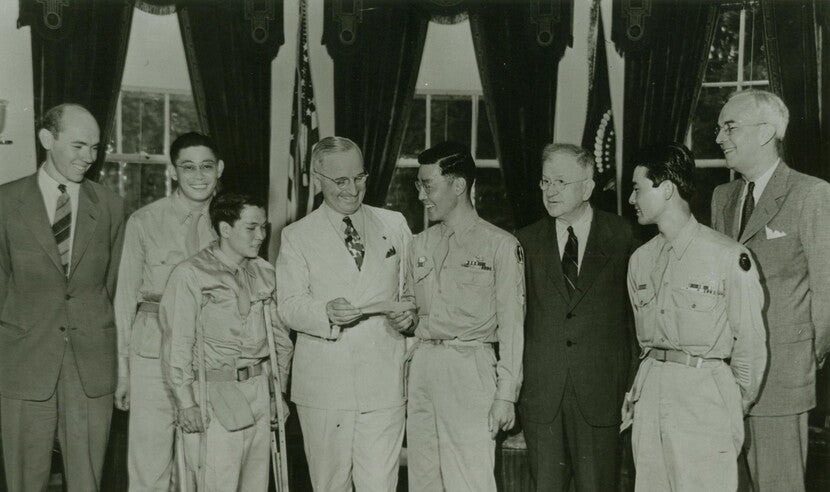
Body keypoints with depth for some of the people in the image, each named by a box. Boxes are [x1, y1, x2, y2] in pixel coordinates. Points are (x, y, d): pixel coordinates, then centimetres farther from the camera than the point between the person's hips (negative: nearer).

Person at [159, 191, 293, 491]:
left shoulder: (263, 272, 9)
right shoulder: (191, 275, -9)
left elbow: (280, 337, 15)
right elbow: (176, 345, -8)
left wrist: (279, 390, 14)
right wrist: (186, 402, -9)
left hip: (260, 390, 6)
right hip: (216, 395, -5)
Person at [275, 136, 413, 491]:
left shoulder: (394, 224, 12)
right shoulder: (296, 236, 5)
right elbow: (290, 305, -5)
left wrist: (409, 312, -6)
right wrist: (327, 313, -25)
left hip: (384, 382, 1)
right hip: (323, 385, -1)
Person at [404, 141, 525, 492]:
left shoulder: (499, 245, -3)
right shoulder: (420, 245, 14)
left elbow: (511, 325, -4)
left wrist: (506, 394, -8)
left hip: (469, 368, -5)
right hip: (421, 367, 6)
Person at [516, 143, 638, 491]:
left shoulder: (621, 236, 1)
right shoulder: (527, 241, 6)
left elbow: (637, 312, 3)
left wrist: (632, 384, 0)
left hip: (601, 393, -1)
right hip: (541, 394, 2)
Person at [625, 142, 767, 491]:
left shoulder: (729, 257, -10)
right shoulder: (640, 259, 10)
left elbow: (750, 342, -4)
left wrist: (737, 407, 4)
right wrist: (635, 390, 10)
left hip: (705, 395, -5)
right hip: (650, 393, 5)